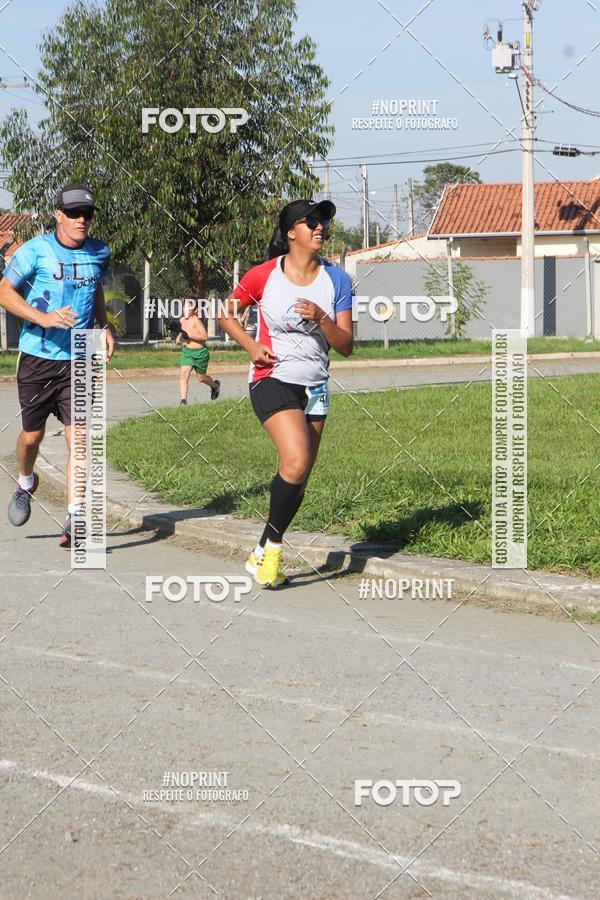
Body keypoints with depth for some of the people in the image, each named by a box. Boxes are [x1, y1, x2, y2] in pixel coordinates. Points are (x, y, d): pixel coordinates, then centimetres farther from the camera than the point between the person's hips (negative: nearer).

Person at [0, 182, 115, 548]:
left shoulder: (99, 253, 5)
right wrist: (43, 318, -21)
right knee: (32, 435, 11)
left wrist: (105, 326, 10)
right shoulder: (36, 250, -8)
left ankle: (74, 520, -10)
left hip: (78, 360, 2)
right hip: (37, 356, -2)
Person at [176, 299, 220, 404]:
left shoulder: (196, 320, -18)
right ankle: (183, 400, -13)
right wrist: (179, 337, 9)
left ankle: (215, 385, 43)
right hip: (187, 351, 6)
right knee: (183, 374, -12)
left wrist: (189, 335, -28)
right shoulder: (182, 320, 5)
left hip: (200, 352, -6)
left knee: (201, 378, 12)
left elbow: (205, 336, -25)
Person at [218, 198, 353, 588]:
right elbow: (225, 313, 10)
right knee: (296, 462, -24)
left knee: (299, 481, 6)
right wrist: (251, 345, -6)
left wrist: (320, 318, -18)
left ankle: (263, 555, 21)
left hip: (315, 387, 5)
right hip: (273, 380, -5)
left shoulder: (337, 280, 2)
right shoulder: (265, 275, -5)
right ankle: (272, 546, -7)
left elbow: (346, 346, -1)